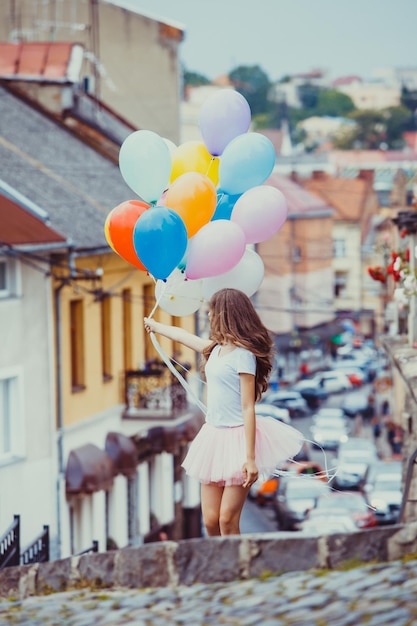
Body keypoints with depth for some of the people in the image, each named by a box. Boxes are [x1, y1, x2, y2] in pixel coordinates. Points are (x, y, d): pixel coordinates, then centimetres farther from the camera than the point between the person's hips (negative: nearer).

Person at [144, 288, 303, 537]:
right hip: (214, 435, 8)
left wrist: (250, 458, -22)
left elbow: (248, 407, -17)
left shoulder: (242, 355, -13)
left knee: (228, 520, -10)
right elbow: (185, 337, 32)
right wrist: (156, 326, 50)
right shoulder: (216, 348, 11)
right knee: (211, 521, 2)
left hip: (237, 438, -8)